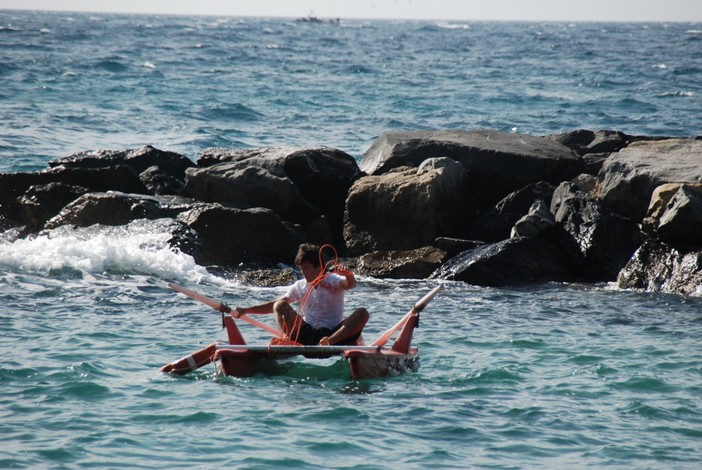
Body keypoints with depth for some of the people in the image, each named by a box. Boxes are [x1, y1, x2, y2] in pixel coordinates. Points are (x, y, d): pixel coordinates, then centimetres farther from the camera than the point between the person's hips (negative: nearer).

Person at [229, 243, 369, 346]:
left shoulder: (332, 281, -1)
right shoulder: (300, 286, 12)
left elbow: (351, 284, -22)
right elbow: (275, 306, 13)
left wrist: (348, 275, -47)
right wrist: (245, 310, 6)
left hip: (334, 334, -3)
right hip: (307, 334, 3)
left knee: (362, 314, -27)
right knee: (279, 306, -9)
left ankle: (330, 342, -45)